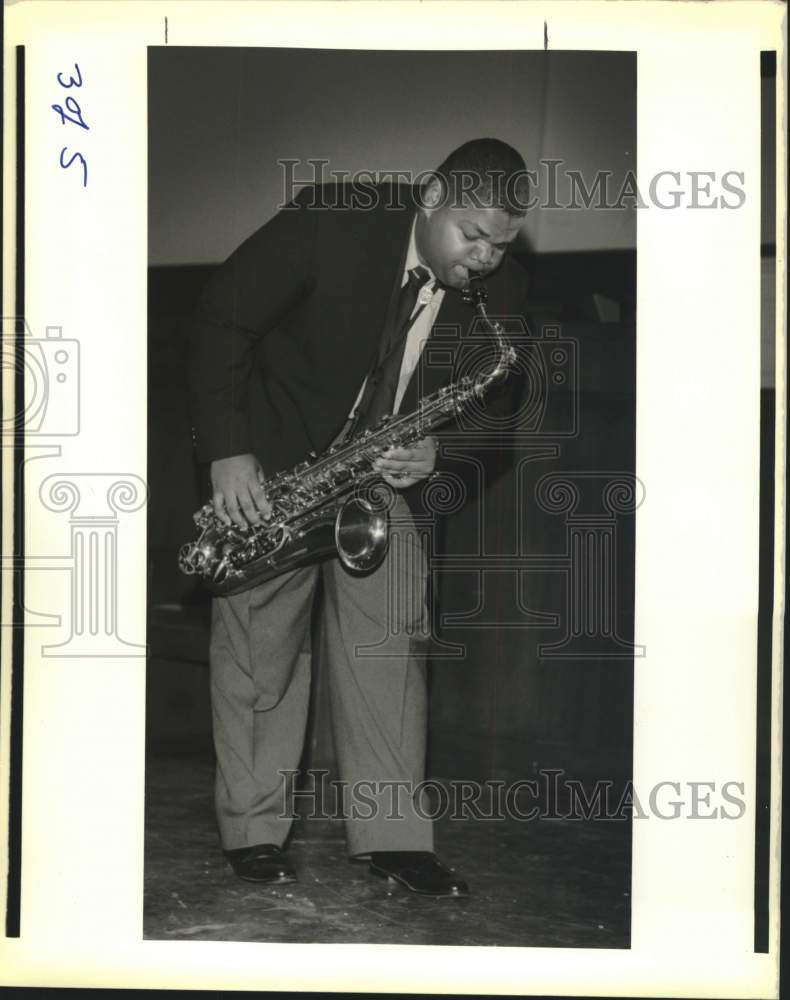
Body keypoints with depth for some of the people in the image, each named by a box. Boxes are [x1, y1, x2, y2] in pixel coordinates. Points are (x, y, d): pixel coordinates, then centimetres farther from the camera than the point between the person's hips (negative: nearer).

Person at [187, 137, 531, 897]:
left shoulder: (499, 292, -10)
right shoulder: (330, 223, -22)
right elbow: (222, 319, -17)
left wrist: (434, 447, -19)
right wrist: (227, 451, -24)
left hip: (383, 469, 3)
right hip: (267, 465, -3)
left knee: (391, 633, -5)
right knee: (259, 641, -2)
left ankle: (393, 835, 1)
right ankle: (254, 832, 8)